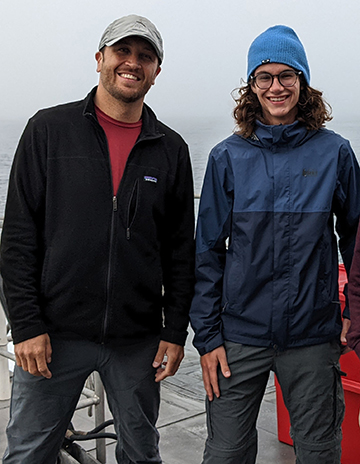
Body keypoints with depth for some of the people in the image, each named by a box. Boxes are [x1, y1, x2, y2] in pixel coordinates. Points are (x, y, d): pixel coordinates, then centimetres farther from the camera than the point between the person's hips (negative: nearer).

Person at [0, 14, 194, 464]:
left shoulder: (171, 149, 5)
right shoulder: (49, 129, 0)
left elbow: (180, 250, 8)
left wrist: (175, 332, 3)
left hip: (138, 339, 2)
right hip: (55, 332, -1)